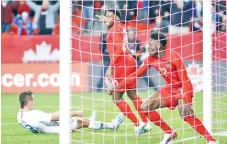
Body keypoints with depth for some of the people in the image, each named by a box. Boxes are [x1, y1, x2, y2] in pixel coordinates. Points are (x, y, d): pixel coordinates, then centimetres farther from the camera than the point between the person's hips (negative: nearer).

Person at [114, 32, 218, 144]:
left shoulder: (173, 57, -23)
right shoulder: (151, 59, -3)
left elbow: (185, 80, -24)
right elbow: (136, 74, 4)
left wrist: (187, 102, -30)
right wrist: (119, 86, -1)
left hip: (182, 89, -8)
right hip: (169, 89, 8)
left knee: (185, 113, -33)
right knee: (145, 108, -1)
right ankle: (170, 133, 9)